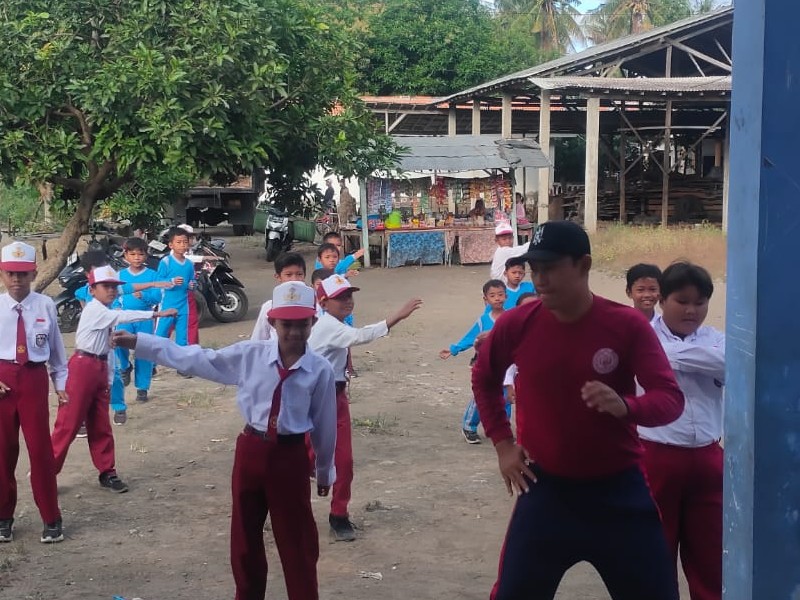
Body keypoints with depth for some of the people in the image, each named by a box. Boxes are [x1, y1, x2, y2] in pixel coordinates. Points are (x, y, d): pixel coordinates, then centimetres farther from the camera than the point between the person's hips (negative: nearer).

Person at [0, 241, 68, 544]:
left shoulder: (45, 305, -5)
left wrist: (61, 383, 5)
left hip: (34, 379, -1)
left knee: (41, 449, 2)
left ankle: (51, 519, 15)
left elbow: (56, 347, 2)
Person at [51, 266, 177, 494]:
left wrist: (109, 379, 13)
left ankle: (107, 473, 19)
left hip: (100, 369, 9)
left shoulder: (106, 314, 15)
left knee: (100, 426, 13)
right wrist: (156, 314, -35)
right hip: (83, 367, -9)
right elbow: (122, 317, -29)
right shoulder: (93, 310, -12)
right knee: (68, 423, -5)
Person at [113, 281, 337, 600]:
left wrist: (325, 471, 10)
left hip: (290, 457, -3)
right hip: (251, 451, 3)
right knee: (244, 538, 15)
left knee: (297, 542, 7)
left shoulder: (320, 370, -10)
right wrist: (138, 342, -1)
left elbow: (324, 423, 0)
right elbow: (197, 360, 0)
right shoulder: (250, 354, -6)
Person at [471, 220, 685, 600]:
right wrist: (502, 443, 6)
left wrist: (625, 406, -34)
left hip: (618, 490, -1)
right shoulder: (516, 325, -6)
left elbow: (671, 400, -14)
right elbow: (483, 380, 14)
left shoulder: (628, 326, -12)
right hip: (545, 488, 1)